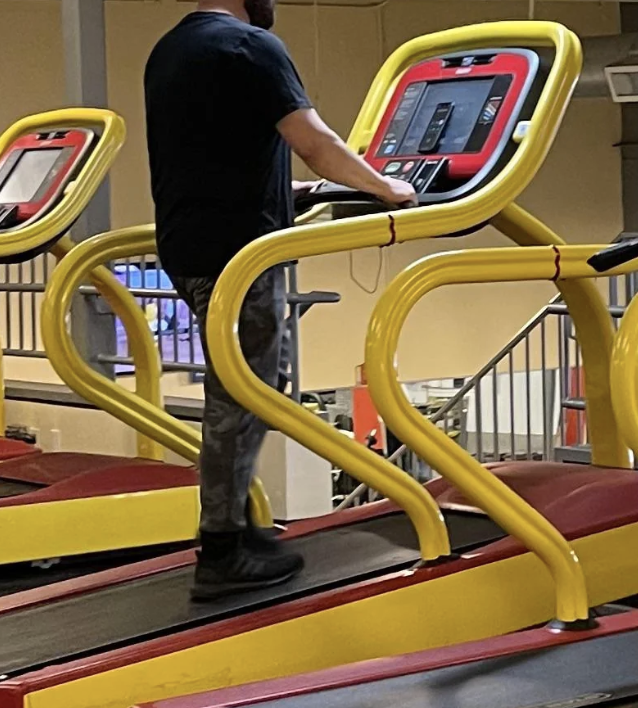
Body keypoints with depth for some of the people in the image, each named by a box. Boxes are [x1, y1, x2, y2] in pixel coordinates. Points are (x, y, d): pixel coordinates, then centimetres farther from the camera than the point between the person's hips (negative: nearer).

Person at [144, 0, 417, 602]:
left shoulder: (168, 51, 15)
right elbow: (315, 145, -18)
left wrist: (280, 186, 35)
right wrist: (385, 187, -4)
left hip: (190, 246, 9)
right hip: (238, 251, -9)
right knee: (240, 401, -4)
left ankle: (234, 526, 22)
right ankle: (221, 555, -1)